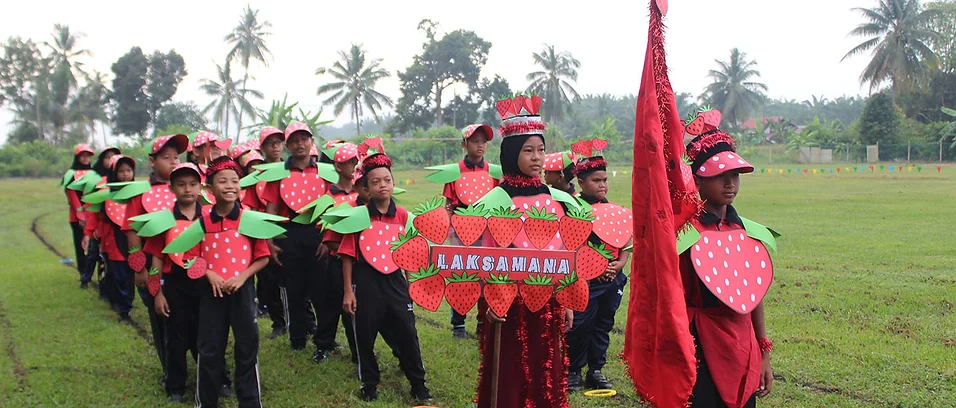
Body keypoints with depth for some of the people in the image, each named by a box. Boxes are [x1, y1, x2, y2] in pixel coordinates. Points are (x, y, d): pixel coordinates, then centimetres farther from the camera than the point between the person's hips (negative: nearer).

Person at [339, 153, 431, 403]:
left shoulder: (403, 216, -1)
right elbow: (348, 255, -5)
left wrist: (411, 282, 8)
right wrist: (348, 291, -7)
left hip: (394, 280, 2)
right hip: (366, 281, -2)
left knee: (407, 333, 4)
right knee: (365, 335, 7)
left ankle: (418, 384, 18)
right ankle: (369, 383, 26)